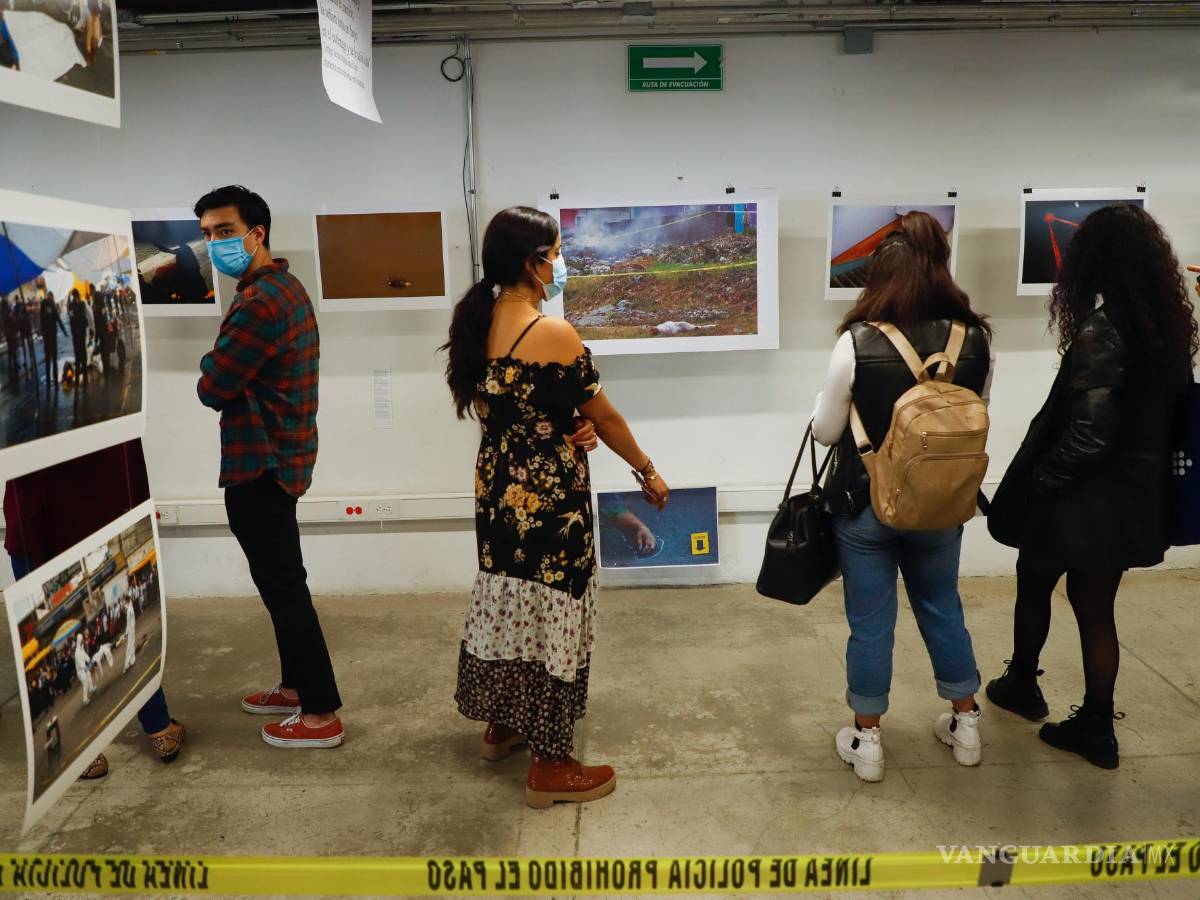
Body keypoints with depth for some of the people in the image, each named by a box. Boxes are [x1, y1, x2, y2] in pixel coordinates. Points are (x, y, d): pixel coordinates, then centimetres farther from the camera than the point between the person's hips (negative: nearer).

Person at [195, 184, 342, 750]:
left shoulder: (261, 300, -21)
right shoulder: (282, 287, 14)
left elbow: (212, 389, -18)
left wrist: (211, 364, 2)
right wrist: (222, 365, -2)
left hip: (260, 464, -10)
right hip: (274, 457, 10)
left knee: (284, 588, -3)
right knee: (283, 583, 19)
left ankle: (321, 714, 7)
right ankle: (296, 685, 32)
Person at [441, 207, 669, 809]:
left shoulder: (475, 323, 3)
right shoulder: (552, 333, -20)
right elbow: (604, 418, -11)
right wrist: (648, 472, 3)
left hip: (497, 486, 8)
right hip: (549, 495, -8)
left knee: (506, 600, 21)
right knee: (548, 613, 3)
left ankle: (501, 725, 39)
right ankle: (550, 767, 16)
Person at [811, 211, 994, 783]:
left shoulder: (857, 343, -18)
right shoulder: (975, 341, -7)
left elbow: (826, 431, -10)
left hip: (866, 504, -3)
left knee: (870, 621, 10)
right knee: (943, 608, 22)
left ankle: (866, 741, 24)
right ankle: (965, 725, 37)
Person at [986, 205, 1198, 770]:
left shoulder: (1101, 332, -21)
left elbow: (1087, 435, -24)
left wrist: (1036, 484, -12)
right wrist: (1141, 470, 18)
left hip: (1083, 495, -6)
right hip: (1133, 497, 6)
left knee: (1034, 584, 18)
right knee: (1096, 608, 15)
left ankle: (1022, 685, 37)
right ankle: (1096, 727, 23)